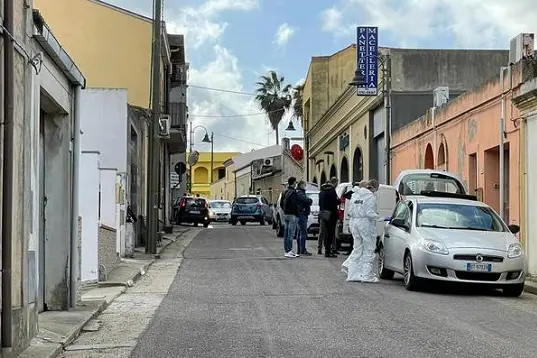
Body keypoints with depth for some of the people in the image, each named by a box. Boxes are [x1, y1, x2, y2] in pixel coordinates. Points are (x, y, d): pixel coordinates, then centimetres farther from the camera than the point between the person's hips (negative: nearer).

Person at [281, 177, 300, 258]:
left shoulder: (285, 192, 13)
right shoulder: (293, 192, -15)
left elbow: (281, 203, 17)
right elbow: (294, 204, -21)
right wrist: (297, 213, -10)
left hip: (285, 215, 9)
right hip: (292, 215, -9)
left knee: (286, 233, 11)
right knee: (291, 233, -8)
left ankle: (286, 250, 15)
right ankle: (289, 251, -10)